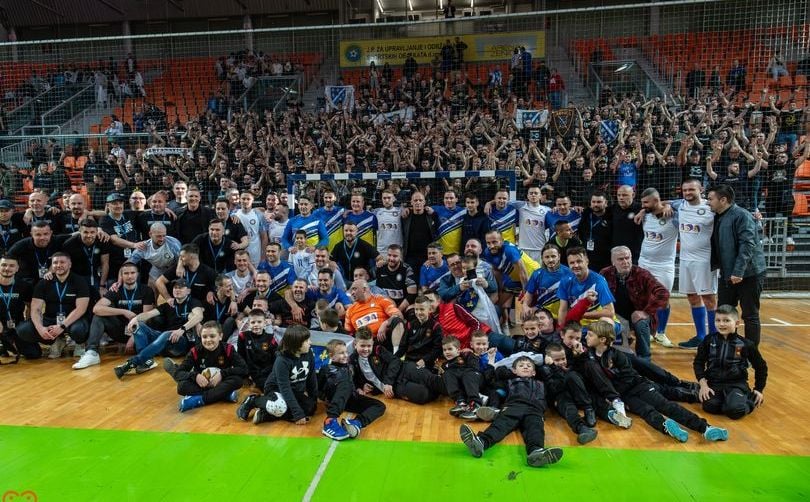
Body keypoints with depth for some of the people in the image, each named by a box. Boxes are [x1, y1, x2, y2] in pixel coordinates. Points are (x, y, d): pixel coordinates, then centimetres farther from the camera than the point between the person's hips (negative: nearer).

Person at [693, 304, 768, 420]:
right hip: (714, 382, 2)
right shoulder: (709, 341, -1)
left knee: (735, 410, -28)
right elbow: (698, 363, 4)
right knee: (710, 406, -25)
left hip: (737, 383, -2)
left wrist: (759, 389, 8)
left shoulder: (746, 344, -4)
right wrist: (703, 384, -8)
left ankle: (749, 400, 6)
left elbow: (761, 367, 9)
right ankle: (725, 399, 9)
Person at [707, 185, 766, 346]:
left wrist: (738, 272, -28)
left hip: (749, 274, -8)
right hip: (727, 275, 8)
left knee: (750, 316, 3)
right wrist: (710, 266, 12)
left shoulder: (742, 216, -14)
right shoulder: (717, 218, 10)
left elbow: (747, 245, -22)